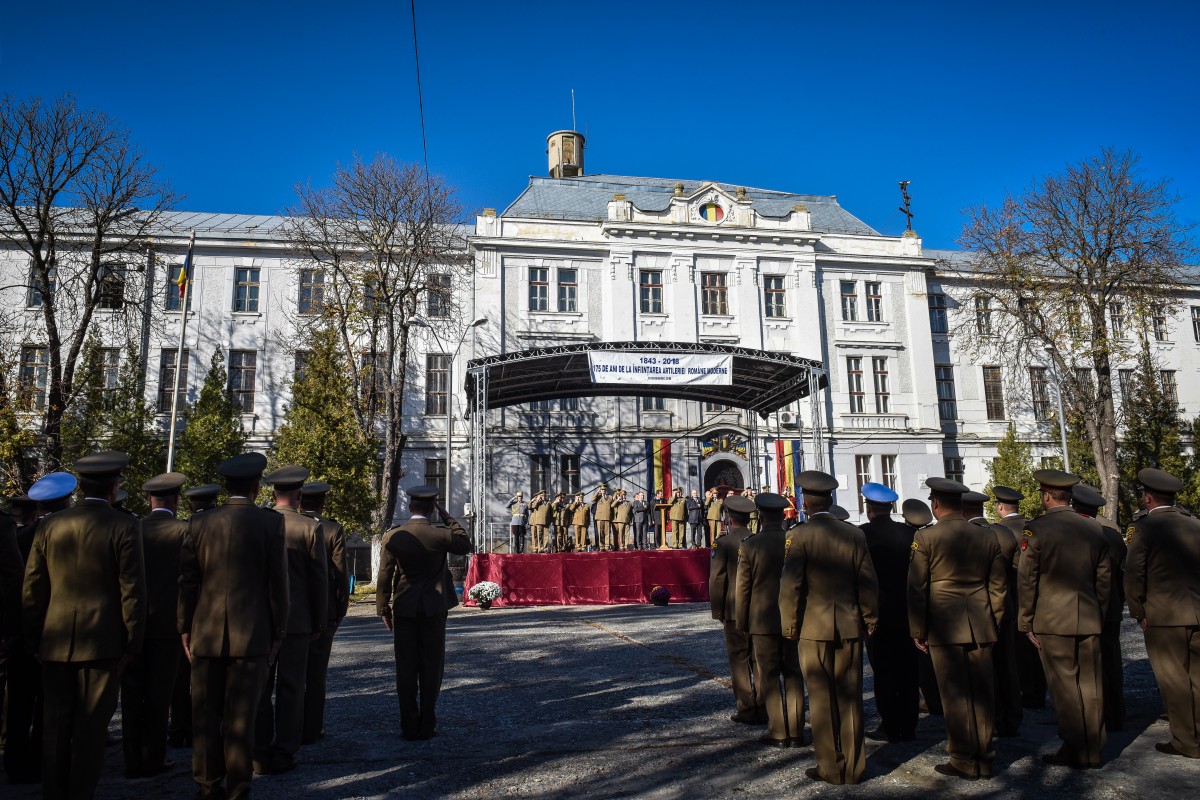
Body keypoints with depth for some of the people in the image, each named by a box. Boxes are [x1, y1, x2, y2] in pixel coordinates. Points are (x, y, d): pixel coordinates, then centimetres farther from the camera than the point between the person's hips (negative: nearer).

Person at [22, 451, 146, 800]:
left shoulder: (50, 525, 4)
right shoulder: (123, 526, -10)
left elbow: (33, 587, 7)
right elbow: (132, 589, -10)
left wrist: (34, 638, 15)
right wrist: (132, 641, -2)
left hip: (56, 642, 4)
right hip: (101, 641, -4)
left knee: (56, 726, 14)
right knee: (90, 730, 5)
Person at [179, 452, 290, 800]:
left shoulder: (200, 522, 1)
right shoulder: (271, 522, -6)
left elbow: (187, 580, 3)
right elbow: (277, 583, -5)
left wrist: (185, 628, 12)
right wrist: (277, 632, 4)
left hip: (206, 632, 3)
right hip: (251, 633, -2)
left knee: (206, 714, 13)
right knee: (240, 717, 5)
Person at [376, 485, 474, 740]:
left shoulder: (393, 537, -7)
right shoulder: (441, 534, -11)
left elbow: (384, 576, -3)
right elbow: (465, 545, 9)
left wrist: (383, 609, 7)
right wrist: (448, 518, 7)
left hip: (404, 609, 1)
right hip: (434, 607, -1)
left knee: (406, 668, 8)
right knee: (431, 667, 8)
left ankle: (409, 726, 13)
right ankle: (427, 725, 12)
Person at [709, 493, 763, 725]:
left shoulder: (723, 543, -10)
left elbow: (717, 580, -11)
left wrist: (718, 612, -2)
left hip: (735, 611, -4)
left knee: (739, 661, 4)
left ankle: (747, 711, 6)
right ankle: (763, 708, 17)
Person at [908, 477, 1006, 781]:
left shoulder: (925, 537, -7)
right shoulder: (987, 538, 7)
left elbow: (917, 588, -7)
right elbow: (997, 587, 11)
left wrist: (918, 631, 0)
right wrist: (993, 624, 20)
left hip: (945, 627, -4)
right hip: (981, 627, 5)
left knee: (955, 696, 3)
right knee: (982, 694, 11)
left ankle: (965, 761, 10)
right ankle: (983, 757, 21)